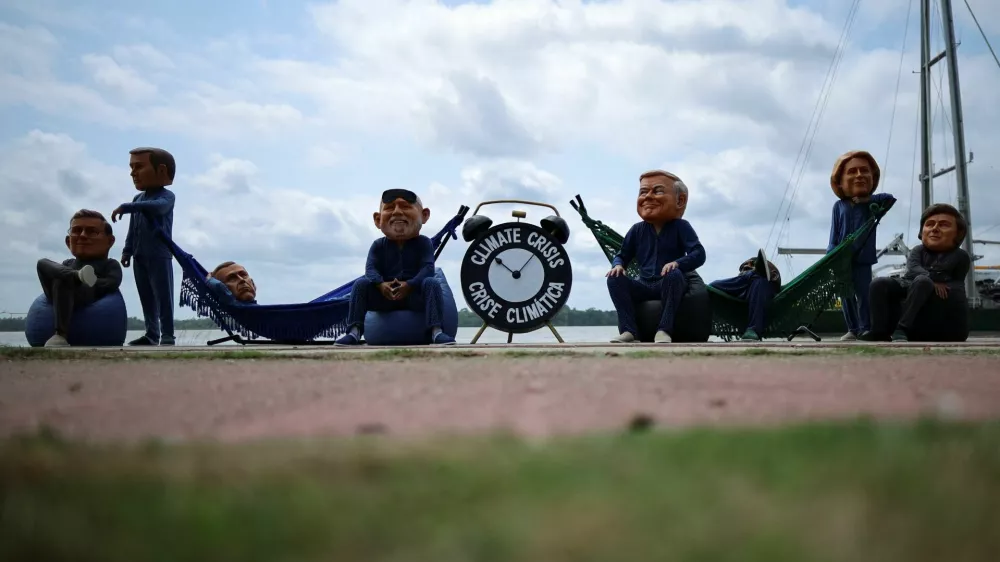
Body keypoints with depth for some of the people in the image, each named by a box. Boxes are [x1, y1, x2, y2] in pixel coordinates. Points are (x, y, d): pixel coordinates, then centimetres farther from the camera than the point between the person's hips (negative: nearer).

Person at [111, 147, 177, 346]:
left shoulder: (166, 196, -8)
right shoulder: (137, 199, 15)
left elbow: (156, 206, -33)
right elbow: (132, 229, 18)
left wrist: (126, 207, -36)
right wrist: (127, 251, 11)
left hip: (160, 256, -7)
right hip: (140, 256, 7)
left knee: (163, 297, -6)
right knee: (146, 298, 11)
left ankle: (167, 336, -5)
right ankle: (151, 334, 17)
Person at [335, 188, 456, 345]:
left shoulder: (423, 243, 3)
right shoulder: (379, 246, 8)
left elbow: (428, 267, -10)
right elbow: (371, 268, -5)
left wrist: (410, 285, -27)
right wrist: (380, 284, -28)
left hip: (415, 296, -1)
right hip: (385, 296, 2)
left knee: (432, 283, -28)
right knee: (361, 284, -18)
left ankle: (436, 331, -34)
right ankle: (354, 332, -21)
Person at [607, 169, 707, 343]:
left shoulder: (680, 227, -2)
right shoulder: (637, 230, 9)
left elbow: (698, 254, -14)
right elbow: (622, 256, 13)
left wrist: (677, 263, -33)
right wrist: (618, 265, -13)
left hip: (669, 285, -3)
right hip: (644, 287, 4)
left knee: (674, 275, -38)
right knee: (615, 278, -21)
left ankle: (664, 329, -33)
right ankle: (628, 330, -26)